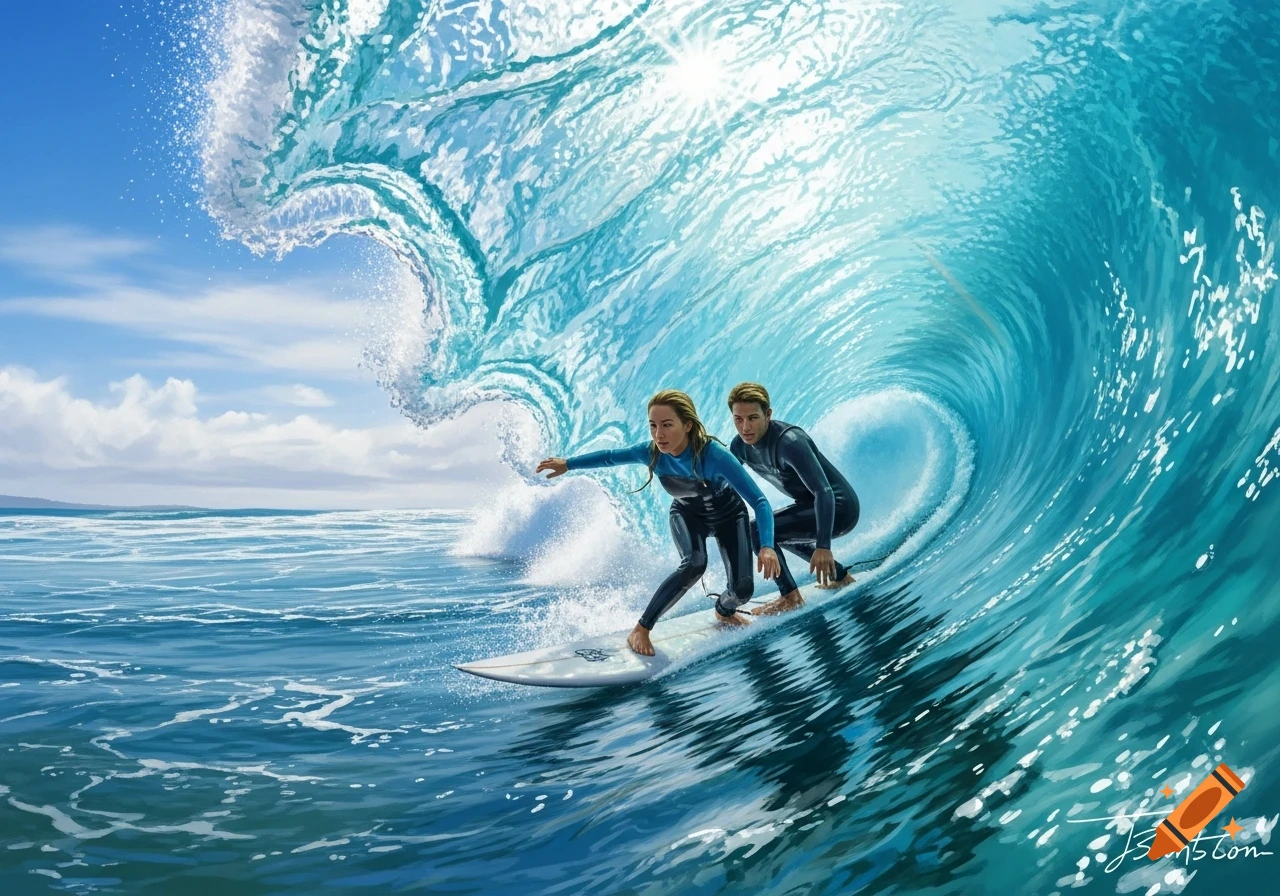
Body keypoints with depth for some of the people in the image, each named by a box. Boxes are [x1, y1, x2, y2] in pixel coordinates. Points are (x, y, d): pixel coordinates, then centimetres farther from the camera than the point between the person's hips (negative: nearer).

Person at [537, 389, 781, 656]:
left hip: (729, 515, -1)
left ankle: (724, 610, 28)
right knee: (694, 564, -30)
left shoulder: (714, 455, -41)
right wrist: (568, 464, 0)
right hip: (687, 514, 1)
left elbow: (760, 501, -40)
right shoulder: (651, 452, -30)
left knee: (742, 588, -10)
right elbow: (610, 457, -8)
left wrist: (766, 547, -54)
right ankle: (641, 629, -17)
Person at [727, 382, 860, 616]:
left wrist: (823, 546, -45)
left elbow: (824, 491, -36)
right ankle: (841, 576, 42)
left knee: (757, 532, -20)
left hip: (837, 506, -9)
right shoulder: (740, 446, -5)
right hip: (811, 504, 9)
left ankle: (790, 597, -3)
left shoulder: (788, 441, -30)